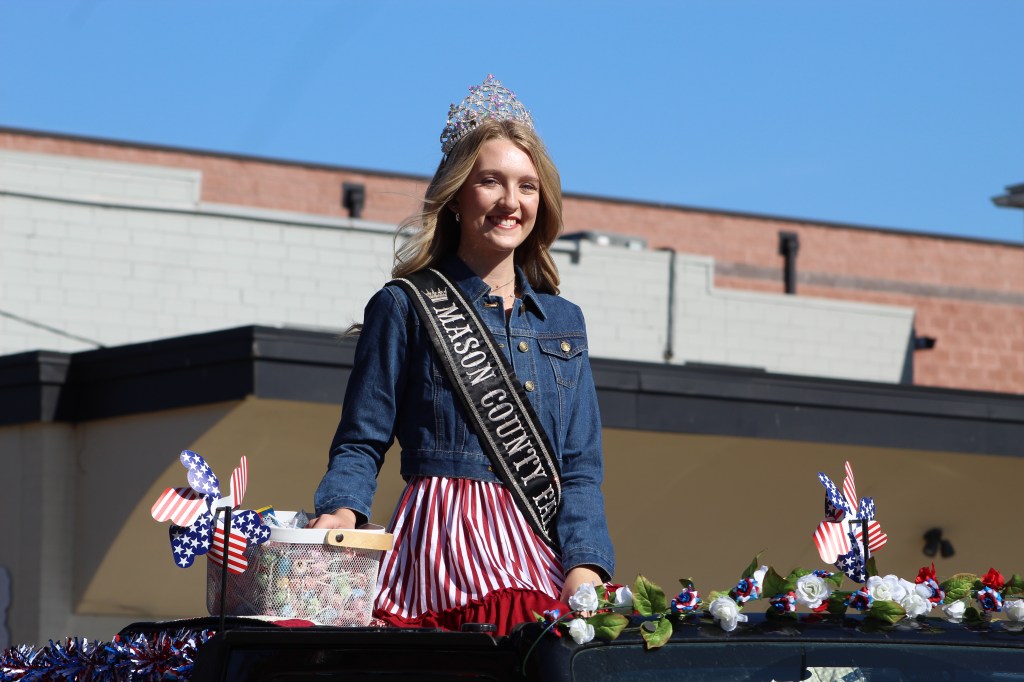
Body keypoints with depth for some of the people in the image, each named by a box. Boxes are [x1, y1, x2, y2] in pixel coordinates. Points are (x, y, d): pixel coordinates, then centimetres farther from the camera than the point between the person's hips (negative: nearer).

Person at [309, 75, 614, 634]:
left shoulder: (563, 322, 20)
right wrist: (340, 513, -16)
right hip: (442, 547, -4)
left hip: (543, 555, 4)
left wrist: (585, 571, -3)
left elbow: (580, 468, 15)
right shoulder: (406, 307, 7)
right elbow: (361, 443, 6)